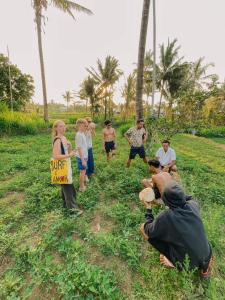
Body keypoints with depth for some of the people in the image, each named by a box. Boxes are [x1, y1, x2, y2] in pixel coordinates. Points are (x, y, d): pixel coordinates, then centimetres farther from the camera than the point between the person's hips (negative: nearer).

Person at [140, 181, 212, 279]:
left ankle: (172, 261, 8)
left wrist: (148, 209, -3)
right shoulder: (193, 205, -17)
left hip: (186, 263, -4)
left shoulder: (165, 217, -28)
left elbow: (149, 231, -10)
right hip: (206, 257, 5)